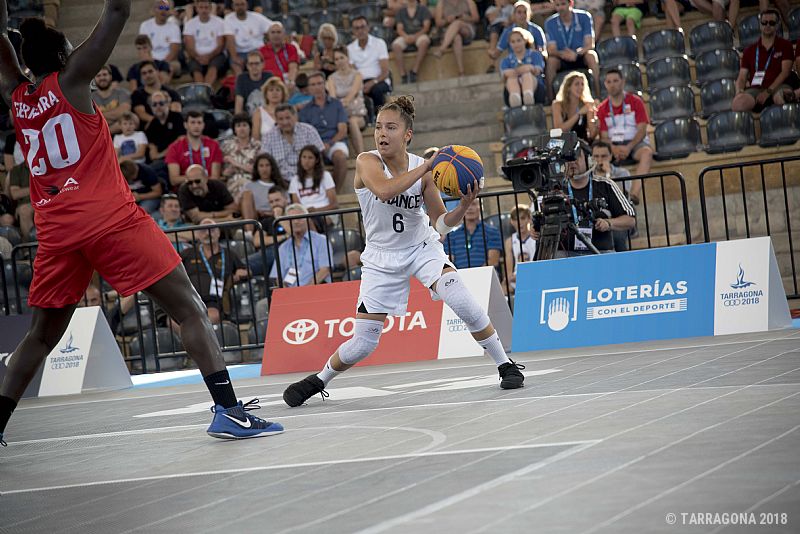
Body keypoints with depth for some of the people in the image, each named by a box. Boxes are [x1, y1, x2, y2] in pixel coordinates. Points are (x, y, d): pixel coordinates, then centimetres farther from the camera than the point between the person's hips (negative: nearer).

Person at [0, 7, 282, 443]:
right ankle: (229, 411, -14)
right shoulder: (70, 79, 0)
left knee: (41, 335, 19)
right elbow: (116, 12, -4)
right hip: (111, 218, -5)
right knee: (190, 310, -3)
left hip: (55, 230, 6)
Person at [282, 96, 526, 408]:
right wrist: (428, 166, -39)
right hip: (382, 258, -1)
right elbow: (384, 189, -41)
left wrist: (464, 206, -25)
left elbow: (441, 223, -6)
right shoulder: (367, 162, -18)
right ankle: (319, 380, 25)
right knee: (362, 345, -3)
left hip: (422, 248, 1)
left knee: (463, 303, -24)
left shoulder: (422, 170, -11)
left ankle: (506, 366, -6)